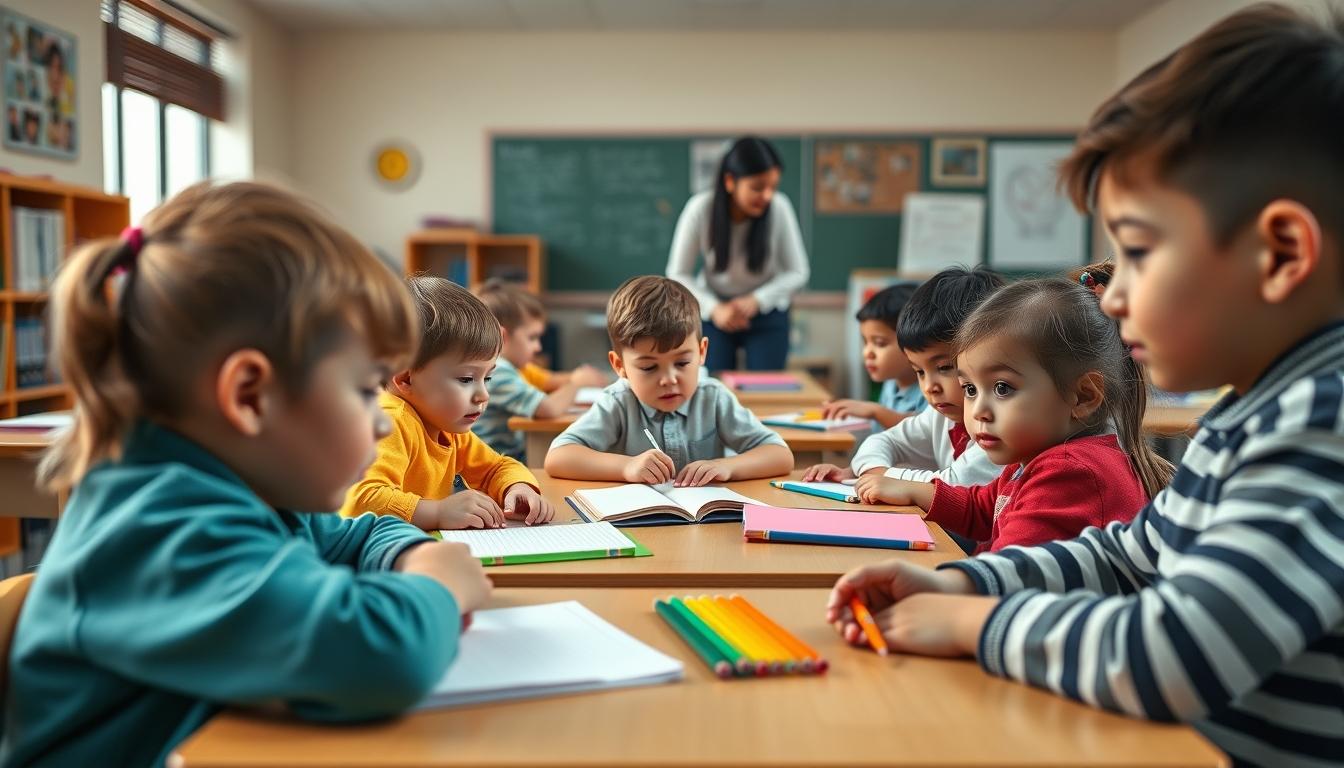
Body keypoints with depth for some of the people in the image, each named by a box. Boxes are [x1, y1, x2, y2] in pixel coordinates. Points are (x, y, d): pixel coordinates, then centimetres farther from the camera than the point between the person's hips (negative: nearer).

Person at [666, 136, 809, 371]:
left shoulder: (779, 207, -21)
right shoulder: (700, 209, -21)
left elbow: (798, 273, -9)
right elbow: (678, 275, -11)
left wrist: (756, 300, -23)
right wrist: (714, 308, -25)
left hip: (767, 314, 0)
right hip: (713, 310, 0)